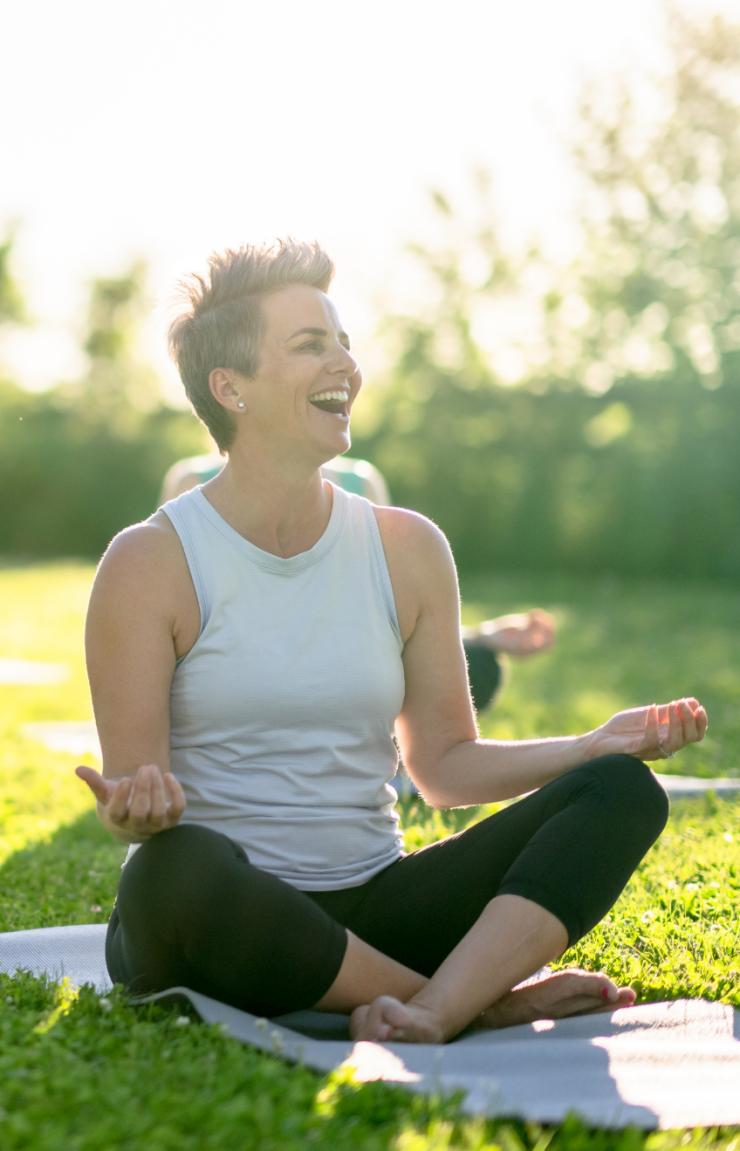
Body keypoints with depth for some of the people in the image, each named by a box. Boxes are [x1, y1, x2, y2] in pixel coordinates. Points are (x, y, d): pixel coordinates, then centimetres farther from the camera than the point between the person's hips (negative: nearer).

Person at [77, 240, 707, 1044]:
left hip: (375, 915, 4)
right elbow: (137, 803, -7)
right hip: (223, 924, -4)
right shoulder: (150, 563, -4)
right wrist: (138, 807, -32)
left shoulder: (409, 550, 8)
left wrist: (598, 746, -2)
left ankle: (430, 1015, -35)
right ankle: (483, 1000, -21)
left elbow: (445, 764, 11)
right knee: (177, 868, -40)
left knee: (622, 792, -13)